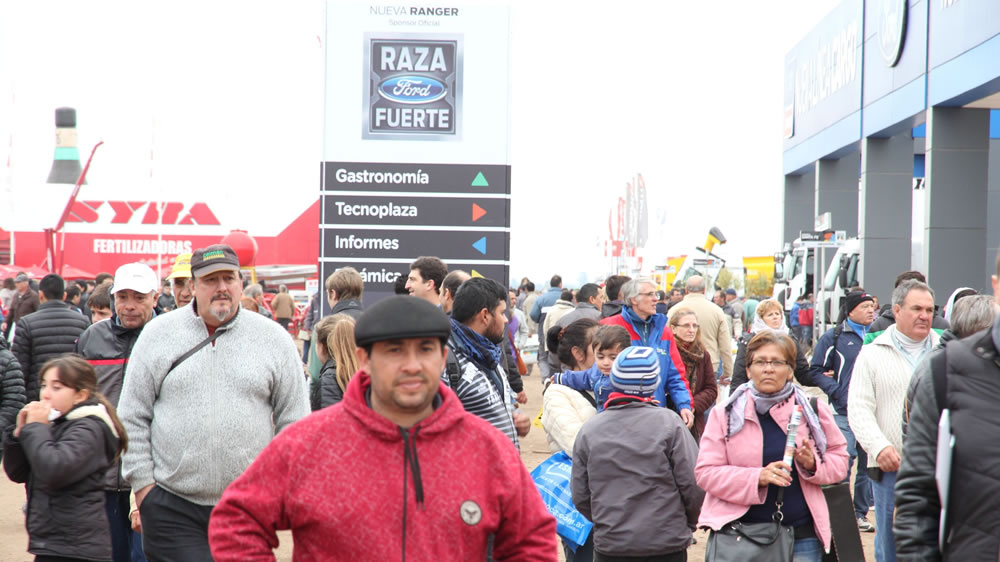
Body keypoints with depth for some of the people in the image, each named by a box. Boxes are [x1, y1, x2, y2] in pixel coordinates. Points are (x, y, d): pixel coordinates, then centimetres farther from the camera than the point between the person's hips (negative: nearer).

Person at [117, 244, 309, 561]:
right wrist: (142, 483, 1)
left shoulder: (274, 339, 5)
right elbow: (133, 417, 6)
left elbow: (294, 422, 8)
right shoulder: (158, 334, 5)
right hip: (172, 506, -1)